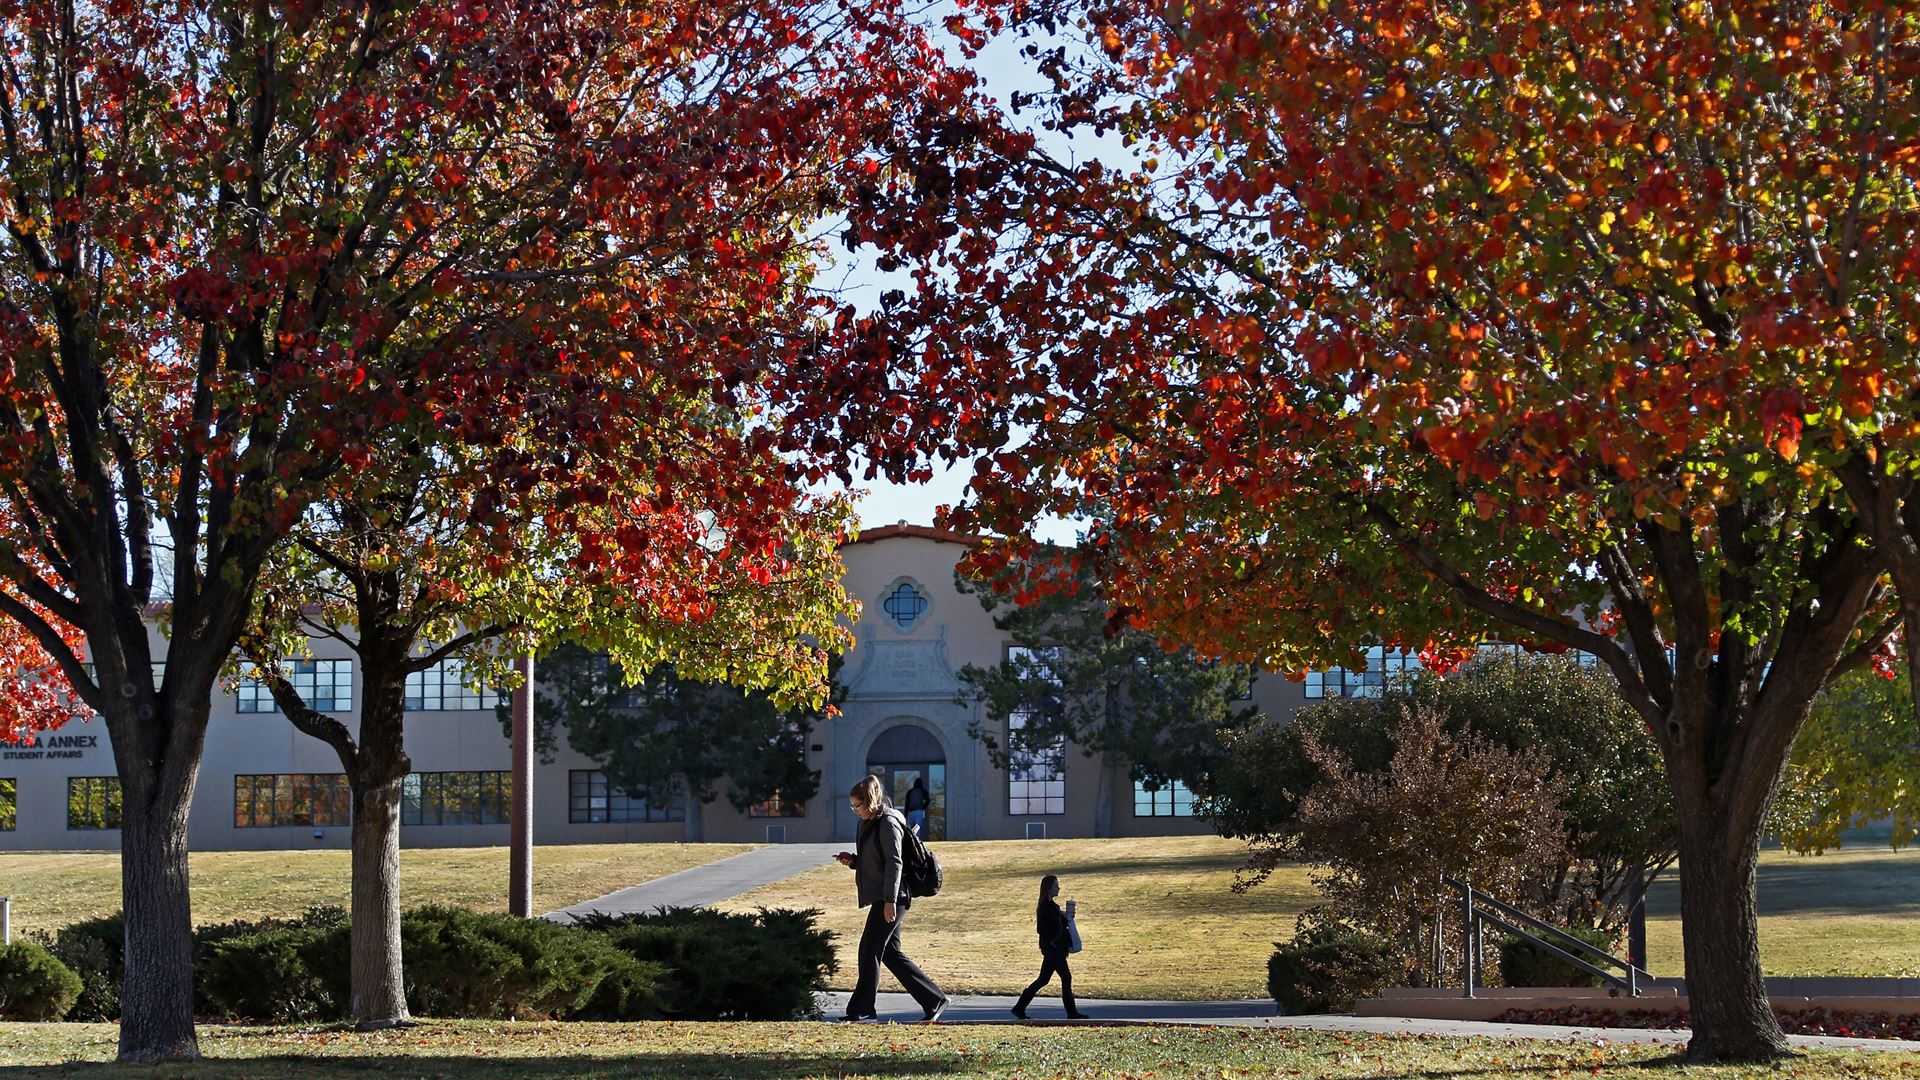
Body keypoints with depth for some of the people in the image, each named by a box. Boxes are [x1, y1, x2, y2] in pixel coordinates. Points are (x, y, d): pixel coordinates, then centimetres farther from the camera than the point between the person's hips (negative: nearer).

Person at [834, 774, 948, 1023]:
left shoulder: (888, 823, -12)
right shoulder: (871, 824, 18)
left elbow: (894, 863, -18)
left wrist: (890, 900, -23)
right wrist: (853, 860, 7)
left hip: (890, 900, -10)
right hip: (881, 899, 10)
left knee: (869, 951, -7)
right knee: (890, 954, 10)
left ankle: (861, 1009, -2)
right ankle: (934, 1000, 14)